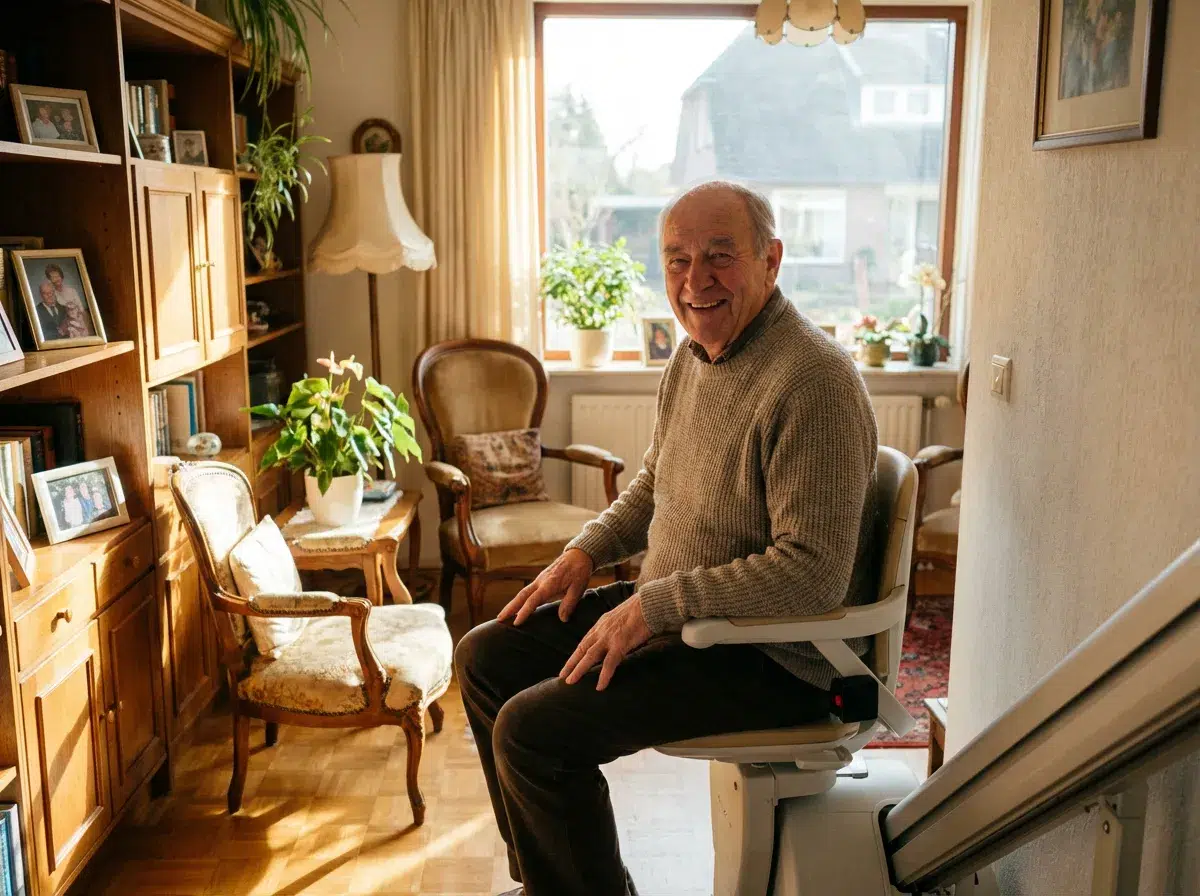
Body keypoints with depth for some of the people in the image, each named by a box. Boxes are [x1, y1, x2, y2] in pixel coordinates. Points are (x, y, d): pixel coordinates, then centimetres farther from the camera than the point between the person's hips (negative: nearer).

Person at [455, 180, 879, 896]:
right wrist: (588, 550, 6)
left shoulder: (813, 380, -23)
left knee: (531, 729, -20)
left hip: (774, 659, -10)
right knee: (486, 657, 11)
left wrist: (657, 603, -25)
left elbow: (813, 574, -28)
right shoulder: (693, 355, 7)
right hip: (676, 614, 10)